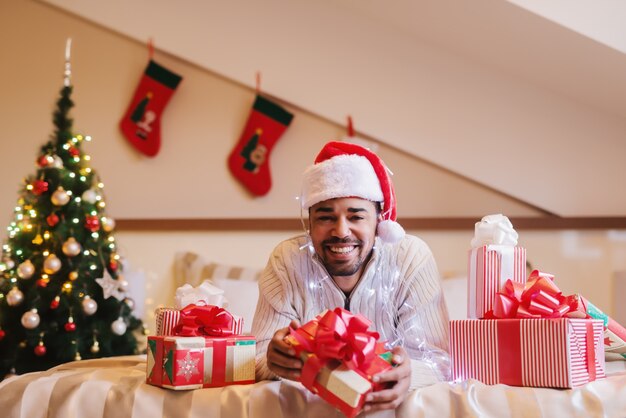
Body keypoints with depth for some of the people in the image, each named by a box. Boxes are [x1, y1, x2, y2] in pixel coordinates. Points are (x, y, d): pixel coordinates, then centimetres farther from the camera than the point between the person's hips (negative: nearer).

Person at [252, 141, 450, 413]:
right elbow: (258, 361, -14)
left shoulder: (413, 258, -12)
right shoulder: (286, 262, -9)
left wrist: (408, 374, -38)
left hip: (388, 402, 0)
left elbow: (438, 360, -16)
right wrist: (274, 361, -37)